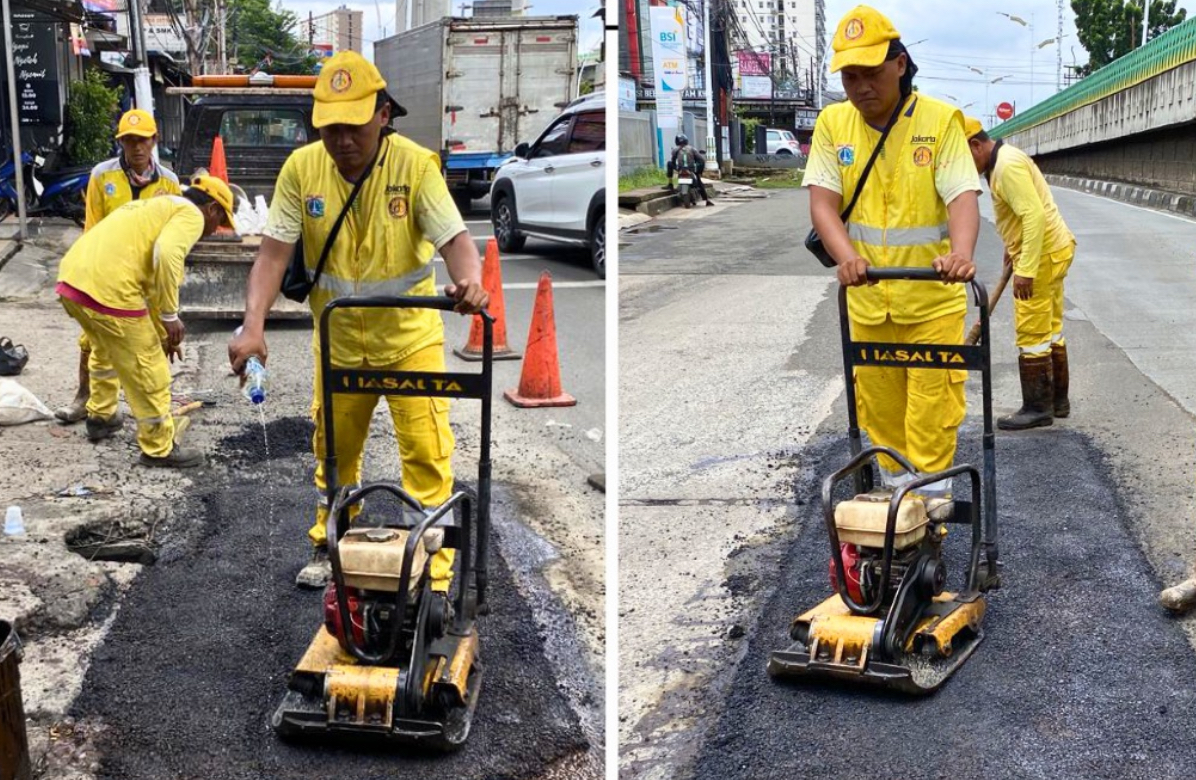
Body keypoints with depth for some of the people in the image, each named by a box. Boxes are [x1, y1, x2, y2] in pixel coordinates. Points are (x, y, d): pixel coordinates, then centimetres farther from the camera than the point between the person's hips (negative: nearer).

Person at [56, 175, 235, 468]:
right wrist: (171, 316, -11)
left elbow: (148, 281, 37)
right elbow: (166, 254, -19)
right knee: (149, 372, 7)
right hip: (107, 289, -9)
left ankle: (100, 417, 51)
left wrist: (162, 334, 40)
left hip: (71, 279, 9)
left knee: (105, 349, 36)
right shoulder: (190, 214, 3)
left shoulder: (158, 207, 31)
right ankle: (159, 449, 20)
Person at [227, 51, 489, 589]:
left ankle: (435, 570, 7)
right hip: (337, 339, 3)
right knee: (334, 449, 18)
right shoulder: (301, 168, -11)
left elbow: (454, 238, -25)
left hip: (410, 337, -3)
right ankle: (329, 546, 38)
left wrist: (469, 281, -49)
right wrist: (254, 325, -27)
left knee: (426, 453, -4)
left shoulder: (416, 164, -18)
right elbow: (274, 252, -14)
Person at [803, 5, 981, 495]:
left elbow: (962, 196, -16)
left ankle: (929, 502, 10)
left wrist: (960, 255, -36)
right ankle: (894, 488, 29)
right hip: (866, 295, 3)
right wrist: (846, 256, -28)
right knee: (878, 401, 13)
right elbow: (823, 202, -8)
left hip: (932, 296, -3)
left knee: (931, 403, -1)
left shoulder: (940, 119, -8)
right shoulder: (833, 123, 0)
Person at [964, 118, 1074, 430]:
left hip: (1041, 255, -11)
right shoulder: (1002, 160, 12)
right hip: (1049, 251, 11)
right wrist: (1013, 247, 26)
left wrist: (1026, 270, -28)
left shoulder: (1007, 165, -20)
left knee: (1032, 333, -4)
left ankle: (1038, 407, 3)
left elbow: (1034, 215, -27)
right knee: (1051, 328, 16)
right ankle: (1058, 399, 24)